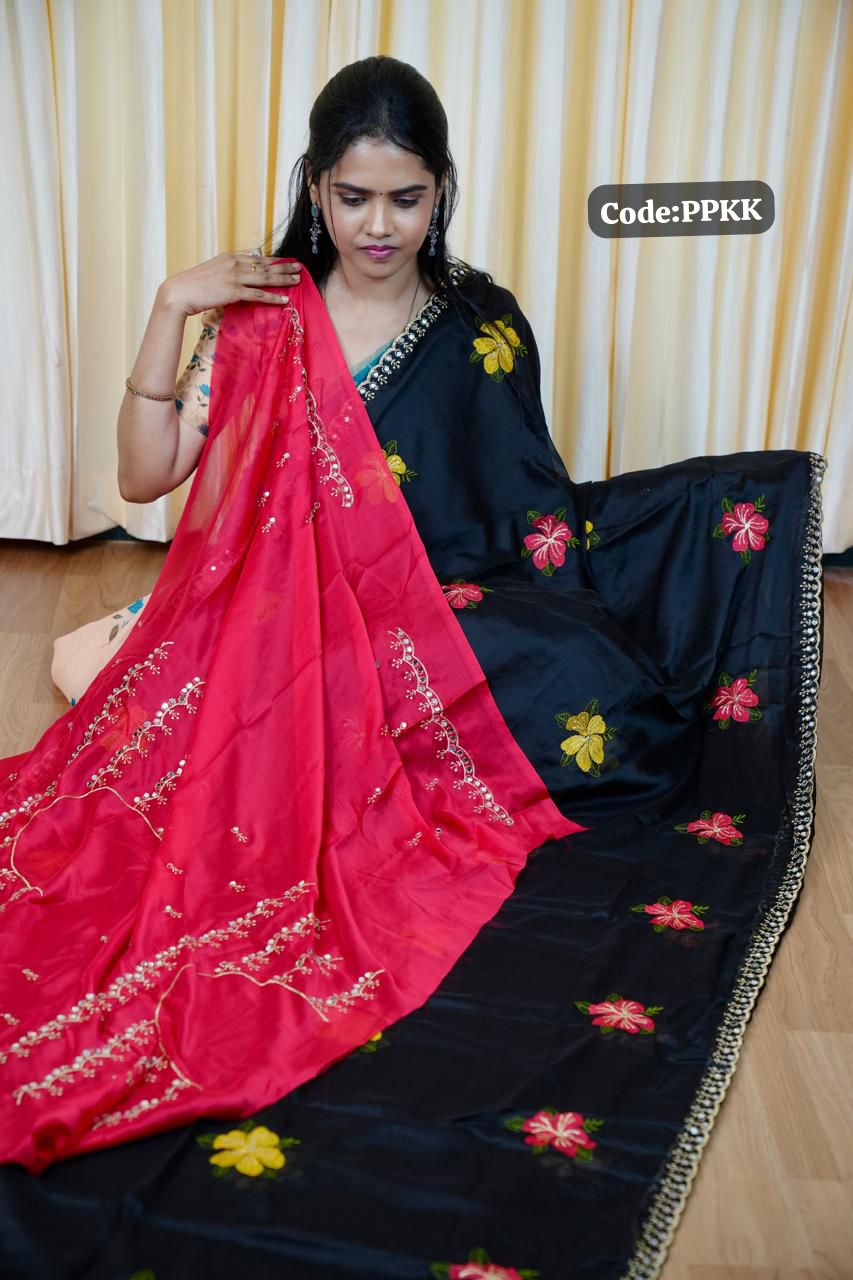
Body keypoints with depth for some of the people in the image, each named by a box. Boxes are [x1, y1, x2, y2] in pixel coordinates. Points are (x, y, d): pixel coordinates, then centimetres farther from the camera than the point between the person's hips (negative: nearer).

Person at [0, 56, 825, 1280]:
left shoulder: (483, 324, 3)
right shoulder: (263, 317, 3)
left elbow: (528, 503, 7)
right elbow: (145, 474, 0)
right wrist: (171, 306, -9)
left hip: (446, 619, 2)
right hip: (290, 624, -1)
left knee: (598, 704, -23)